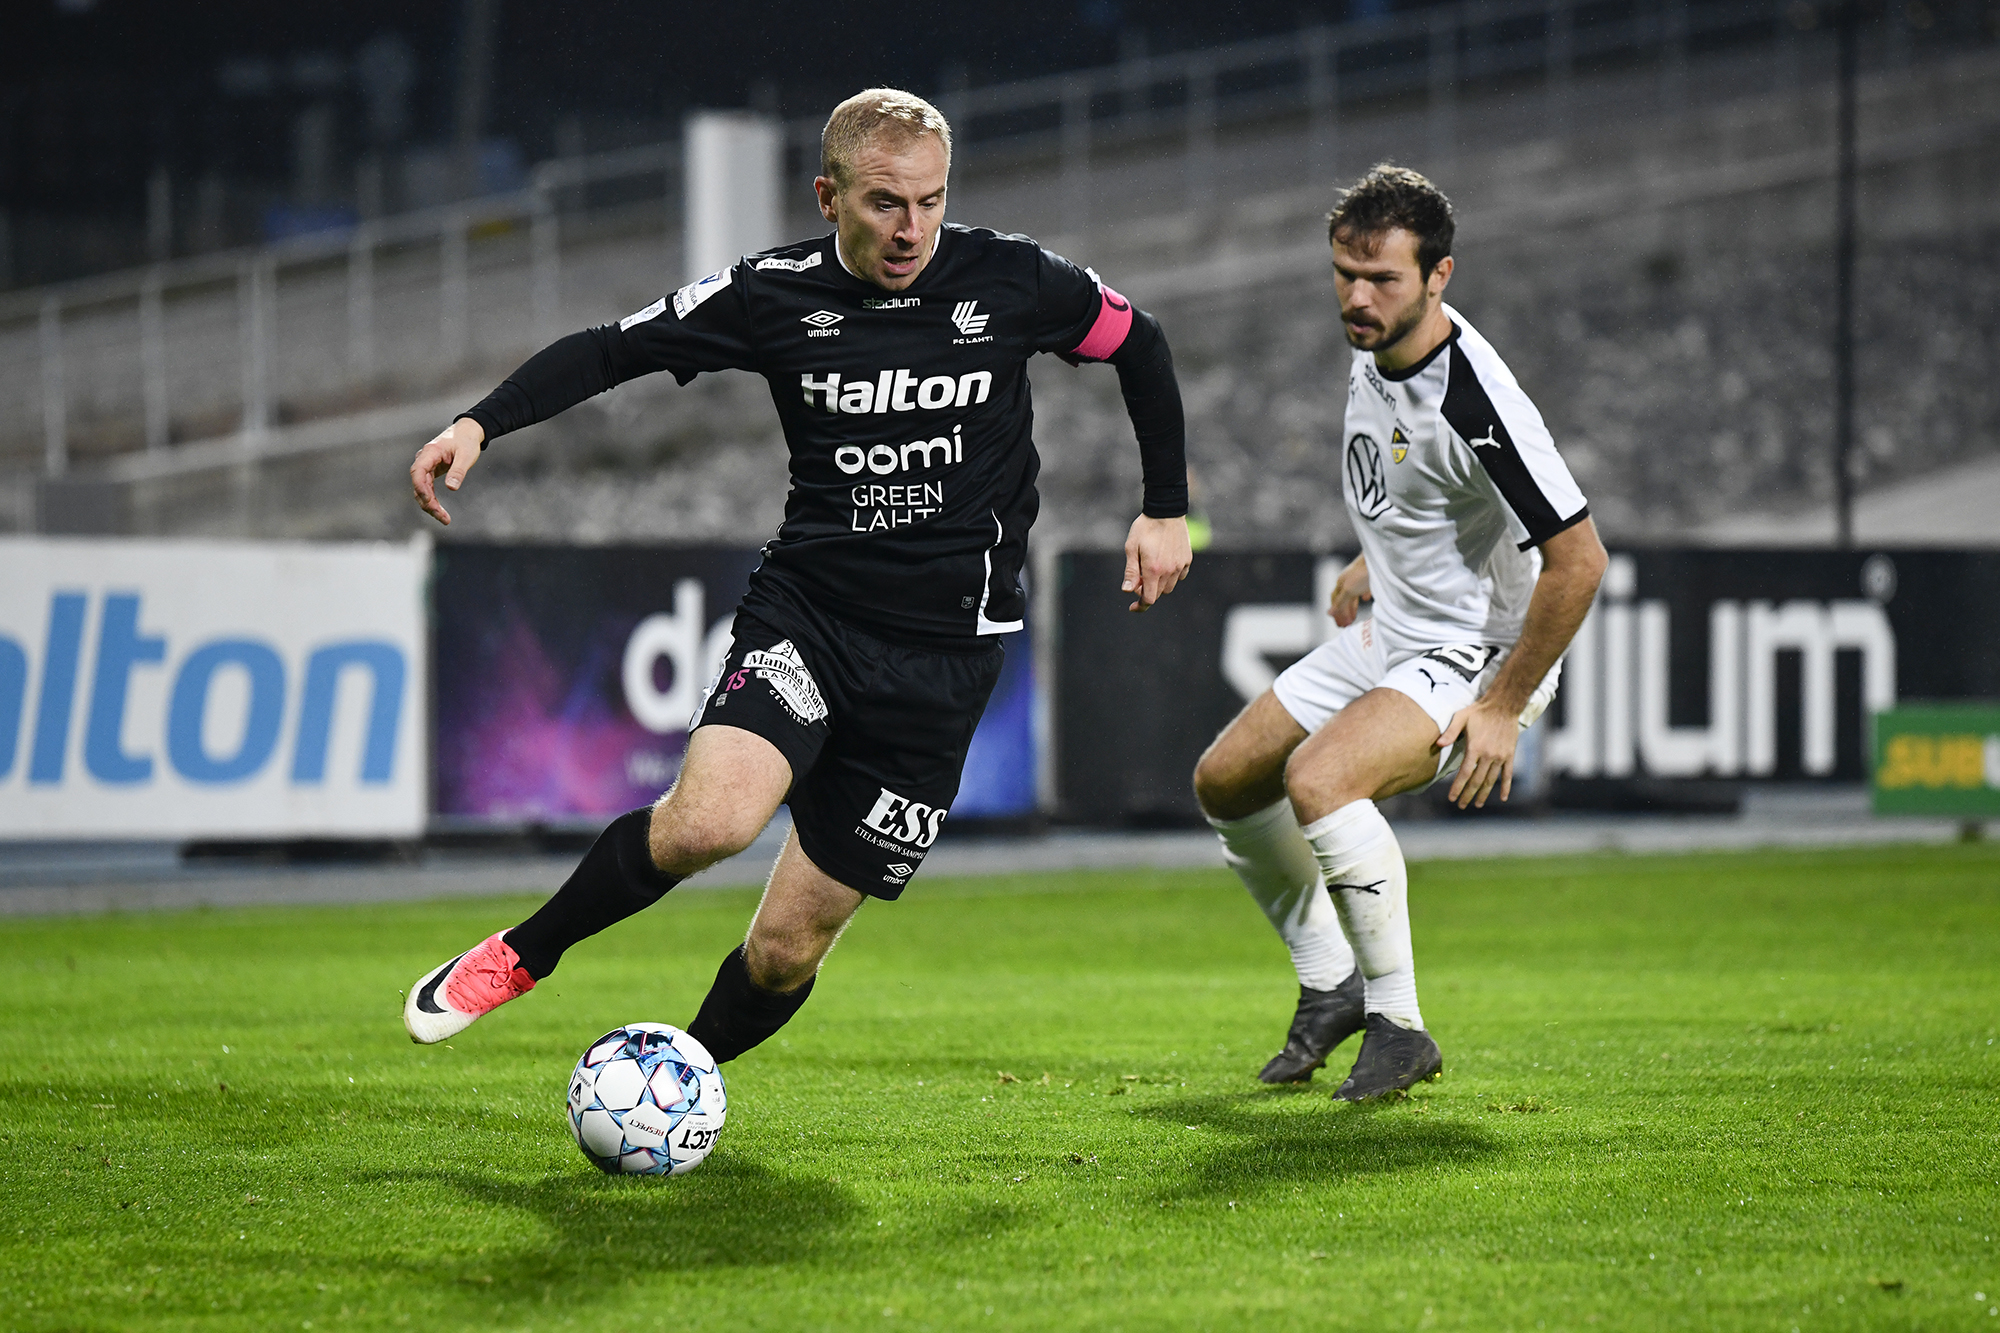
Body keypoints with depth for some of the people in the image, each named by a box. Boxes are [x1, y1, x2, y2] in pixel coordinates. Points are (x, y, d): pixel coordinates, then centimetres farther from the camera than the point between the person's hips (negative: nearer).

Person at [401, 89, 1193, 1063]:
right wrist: (481, 423, -12)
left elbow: (1138, 345, 13)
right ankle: (518, 957, -4)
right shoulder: (775, 295, -4)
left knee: (789, 946, -1)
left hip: (943, 653, 0)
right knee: (712, 816, -30)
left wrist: (1166, 509, 13)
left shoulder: (1011, 282, -4)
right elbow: (609, 350, 2)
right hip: (807, 608, 0)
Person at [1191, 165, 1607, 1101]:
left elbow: (1578, 560, -28)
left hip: (1479, 655, -10)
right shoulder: (1372, 348, -3)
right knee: (1225, 782, 13)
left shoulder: (1473, 403, -30)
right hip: (1388, 632, 10)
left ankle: (1398, 1024, -18)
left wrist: (1504, 707, -23)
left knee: (1316, 779, -32)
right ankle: (1330, 988, 29)